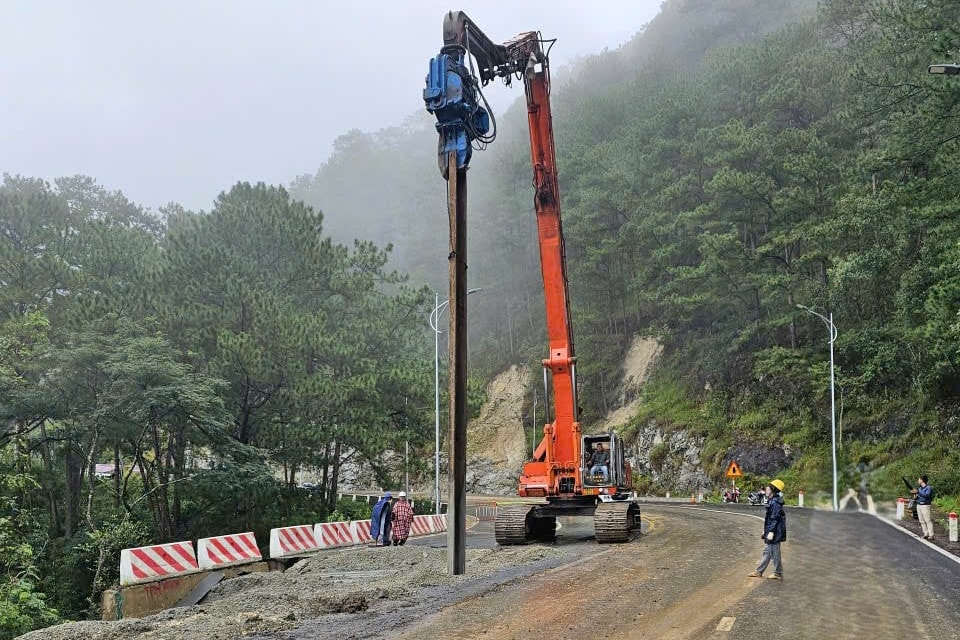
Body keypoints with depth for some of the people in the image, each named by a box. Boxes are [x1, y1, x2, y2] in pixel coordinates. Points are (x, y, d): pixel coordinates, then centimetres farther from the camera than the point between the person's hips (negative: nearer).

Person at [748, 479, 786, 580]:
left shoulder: (775, 503, -19)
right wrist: (766, 530, 23)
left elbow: (775, 518, -22)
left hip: (774, 532, -10)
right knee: (766, 552, 14)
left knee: (774, 553, 0)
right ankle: (759, 572, 21)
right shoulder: (771, 501, 12)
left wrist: (771, 532, -24)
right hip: (770, 531, 10)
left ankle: (778, 574, 10)